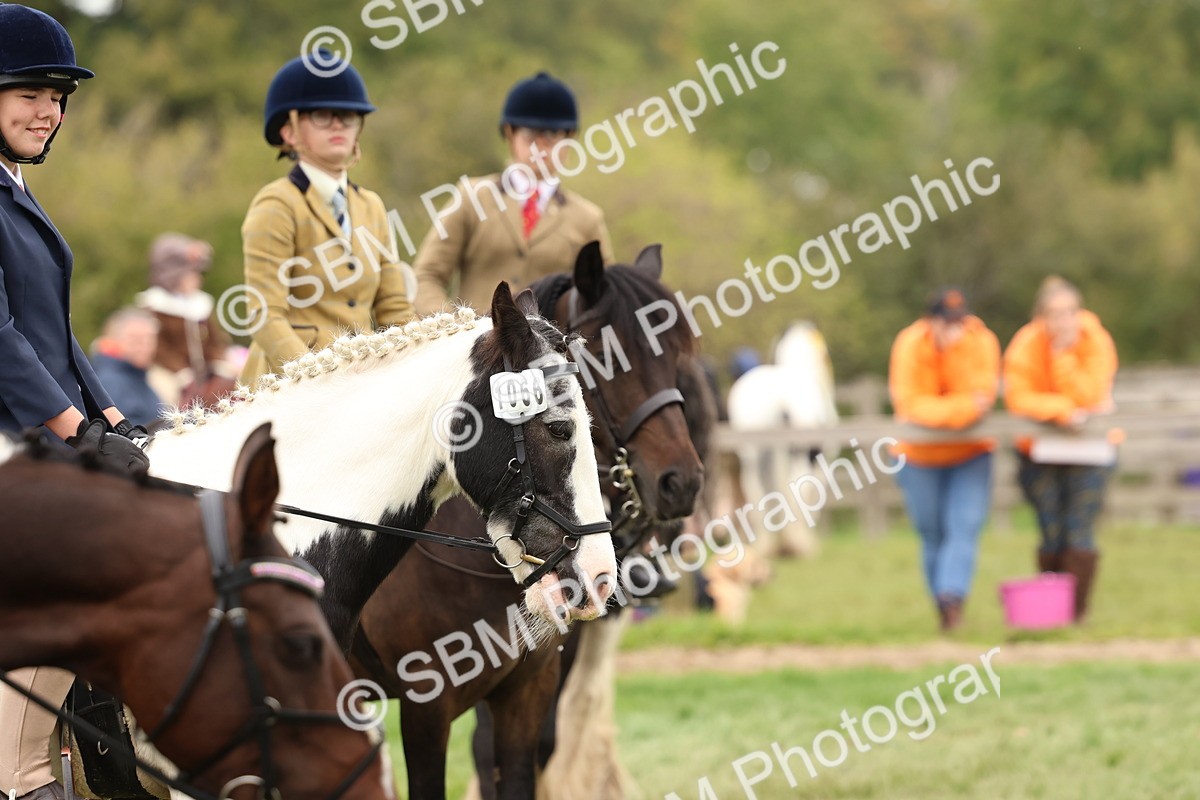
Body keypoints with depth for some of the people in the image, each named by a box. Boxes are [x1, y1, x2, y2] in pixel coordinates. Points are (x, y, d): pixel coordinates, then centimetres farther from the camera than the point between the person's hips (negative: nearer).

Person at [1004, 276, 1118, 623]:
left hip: (1089, 447, 0)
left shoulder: (1097, 343, -12)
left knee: (1079, 532, -9)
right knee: (1052, 535, -4)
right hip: (1040, 449, 0)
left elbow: (1087, 397, -20)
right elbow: (1018, 399, -17)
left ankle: (1077, 612, -6)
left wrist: (1063, 356, -25)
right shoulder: (1026, 347, -12)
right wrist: (1062, 410, -26)